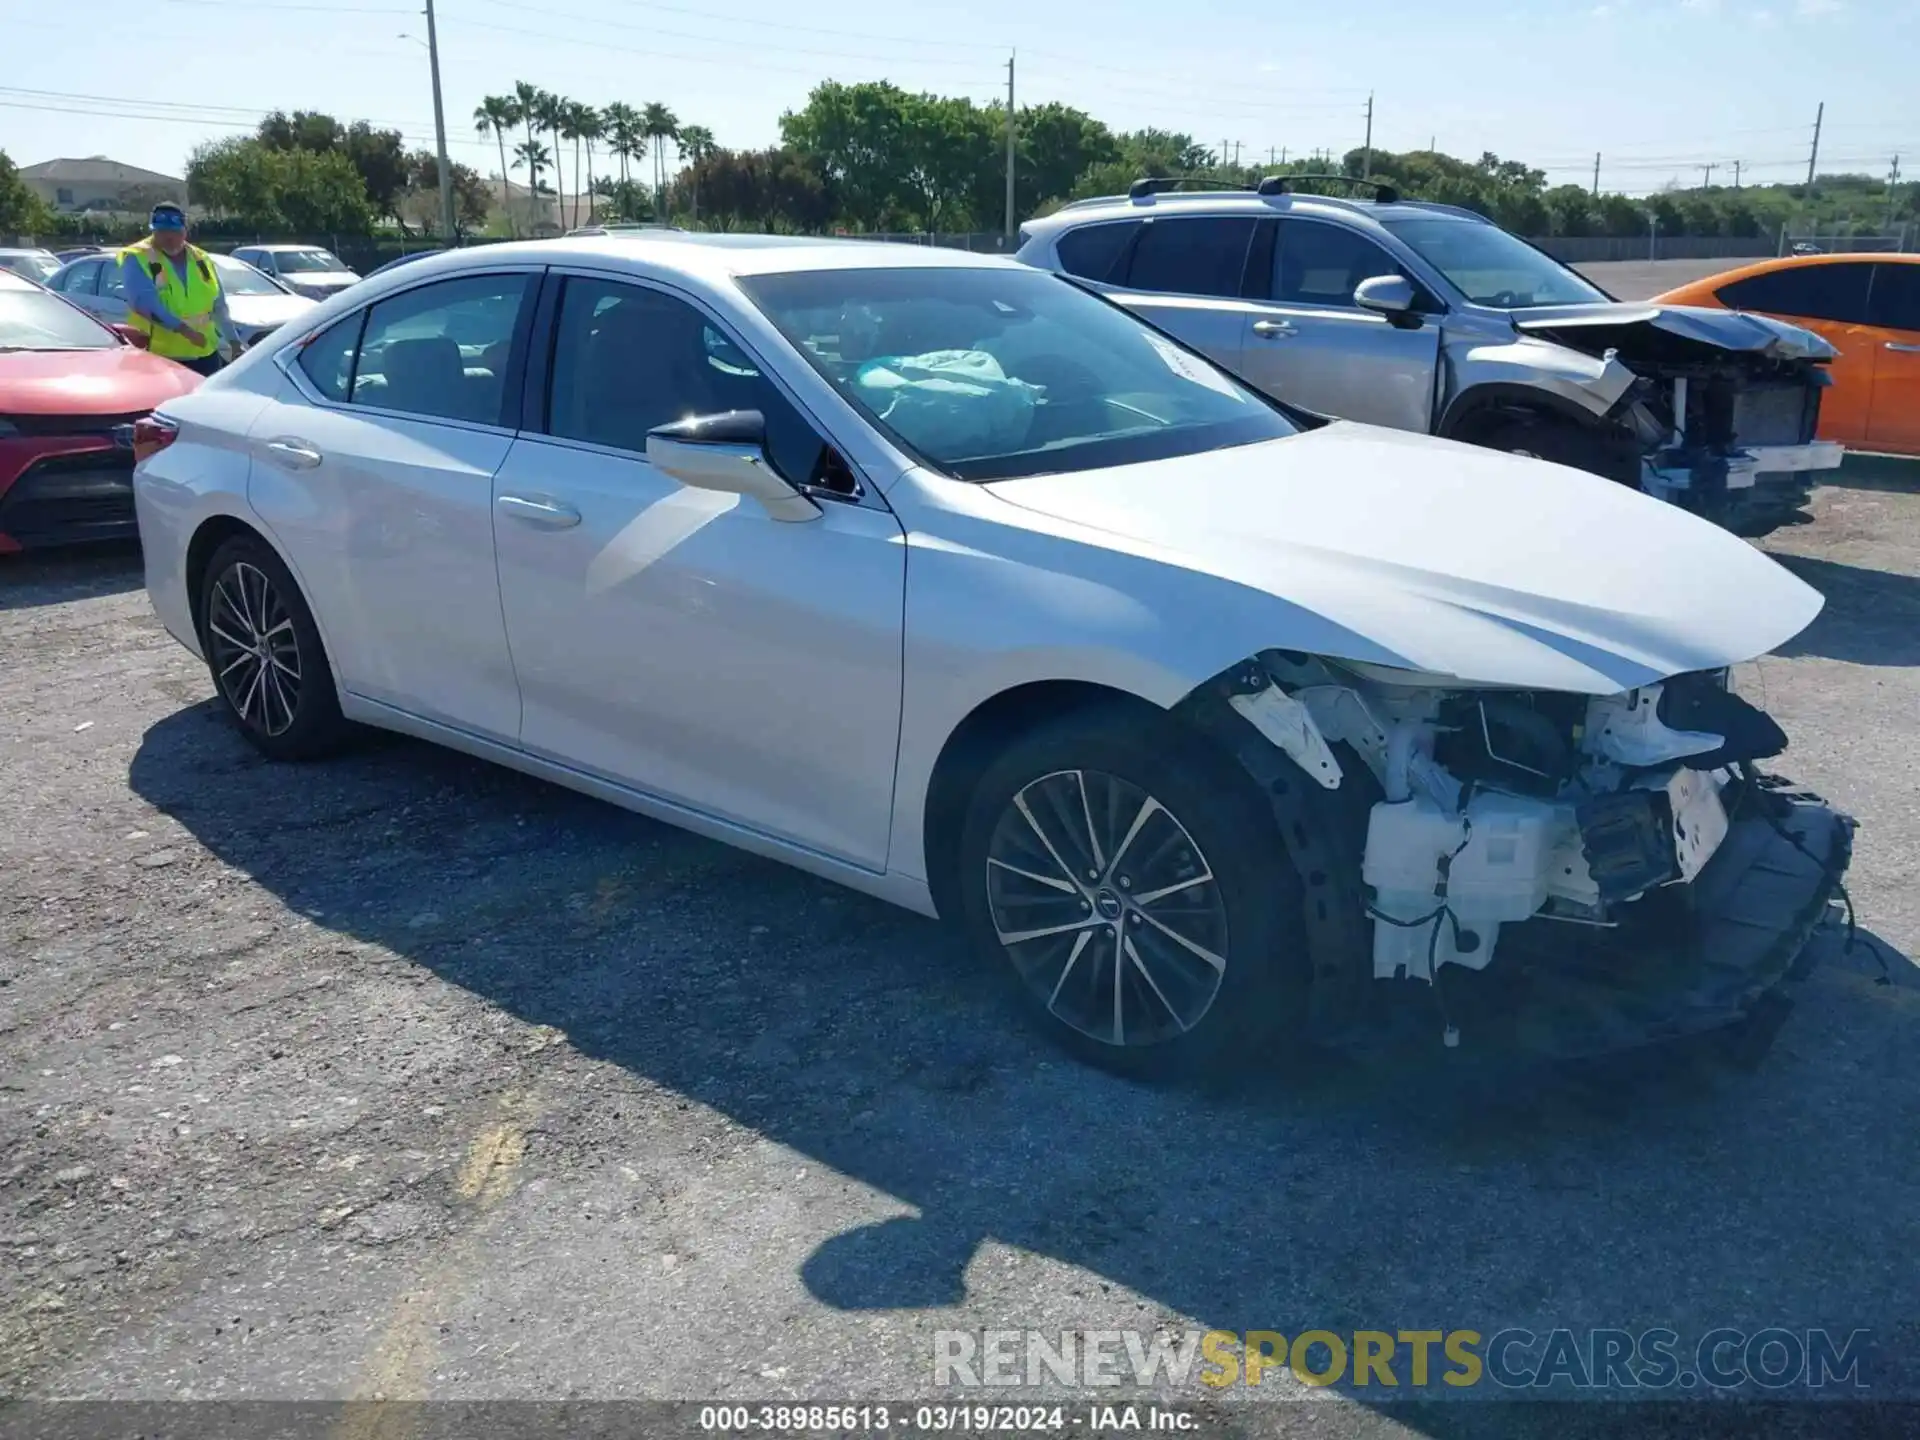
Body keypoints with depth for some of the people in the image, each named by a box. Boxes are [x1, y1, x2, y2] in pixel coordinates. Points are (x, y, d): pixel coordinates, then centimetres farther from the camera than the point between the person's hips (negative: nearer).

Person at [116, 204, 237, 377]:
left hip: (204, 355, 5)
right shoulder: (137, 258, -6)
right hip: (157, 357, -5)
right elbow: (144, 301, -21)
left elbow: (219, 306, 21)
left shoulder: (201, 260, 12)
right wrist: (183, 328, -30)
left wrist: (233, 342, 21)